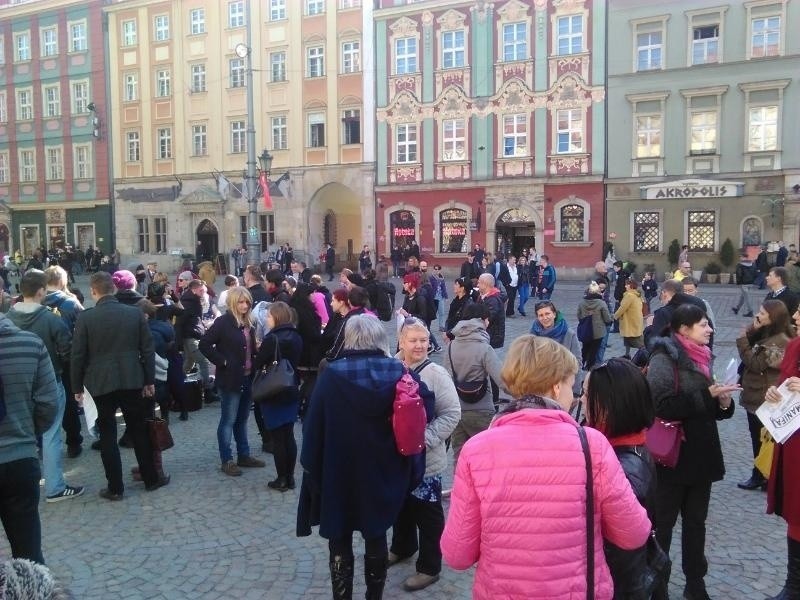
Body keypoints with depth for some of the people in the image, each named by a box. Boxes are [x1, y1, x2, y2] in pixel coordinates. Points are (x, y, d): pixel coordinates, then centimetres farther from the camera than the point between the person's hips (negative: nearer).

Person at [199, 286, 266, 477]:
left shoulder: (248, 323, 10)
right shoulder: (223, 322, -12)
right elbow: (204, 345, -16)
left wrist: (255, 361, 2)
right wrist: (222, 362, -16)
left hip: (248, 377, 7)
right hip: (231, 378, -7)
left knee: (242, 419, 16)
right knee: (228, 420, 2)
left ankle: (244, 455, 26)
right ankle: (226, 460, 10)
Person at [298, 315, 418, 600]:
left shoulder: (332, 375, -15)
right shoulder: (398, 372, -8)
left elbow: (313, 427, -11)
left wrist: (311, 469, -1)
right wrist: (406, 468, 5)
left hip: (338, 475, -2)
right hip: (382, 474, 3)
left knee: (340, 545, 13)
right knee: (376, 539, 20)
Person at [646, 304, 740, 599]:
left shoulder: (700, 357, 11)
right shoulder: (664, 358, -13)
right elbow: (663, 406, -23)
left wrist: (723, 401, -2)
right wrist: (708, 394, -23)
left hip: (701, 455, 8)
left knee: (695, 521, 17)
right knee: (662, 523, 5)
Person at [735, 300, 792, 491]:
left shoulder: (779, 341, -20)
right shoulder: (765, 335, 9)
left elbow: (755, 364, -22)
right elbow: (752, 358, 6)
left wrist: (742, 339, -17)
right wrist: (752, 330, -5)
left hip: (764, 400, -9)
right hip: (755, 396, 9)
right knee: (758, 439, 17)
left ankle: (762, 477, 15)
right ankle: (760, 475, 27)